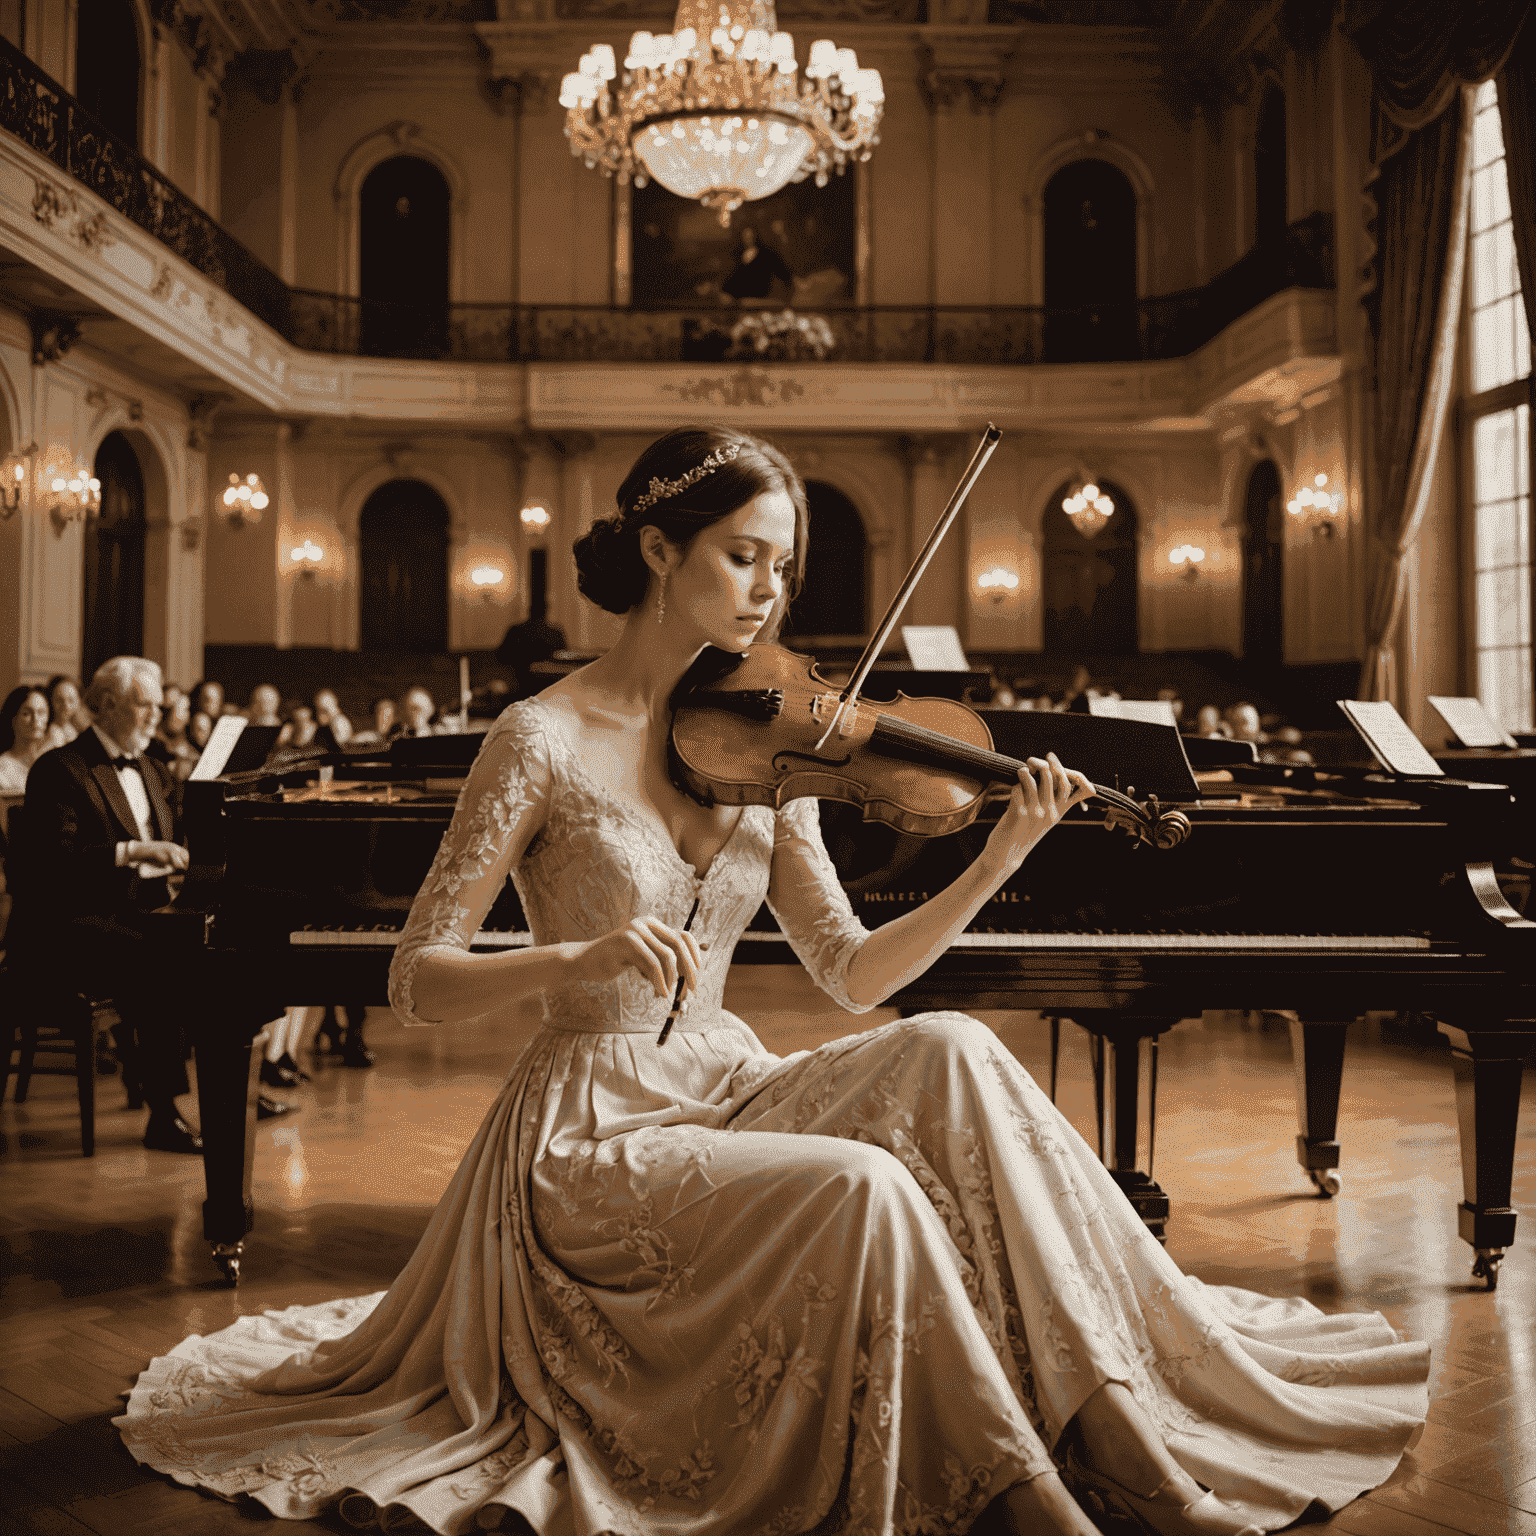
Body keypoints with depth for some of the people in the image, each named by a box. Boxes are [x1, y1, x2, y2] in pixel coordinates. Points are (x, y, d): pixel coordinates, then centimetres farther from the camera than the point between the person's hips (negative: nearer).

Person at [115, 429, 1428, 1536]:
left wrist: (999, 861, -11)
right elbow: (417, 984, -12)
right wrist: (580, 958, -31)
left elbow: (852, 973, 3)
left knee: (948, 1052, -23)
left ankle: (1117, 1415, -20)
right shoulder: (547, 741, -10)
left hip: (727, 1092, 5)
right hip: (592, 1131, -5)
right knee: (862, 1186, -31)